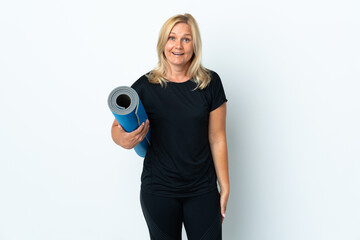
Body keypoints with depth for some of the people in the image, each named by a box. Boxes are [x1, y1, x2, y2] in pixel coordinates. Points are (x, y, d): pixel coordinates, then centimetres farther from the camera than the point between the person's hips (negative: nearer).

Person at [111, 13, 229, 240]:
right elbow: (117, 126, 4)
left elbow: (217, 138, 0)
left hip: (203, 191, 1)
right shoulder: (145, 86, -5)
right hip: (158, 191, 0)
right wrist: (124, 140, -20)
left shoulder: (210, 83, -3)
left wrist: (225, 187, 1)